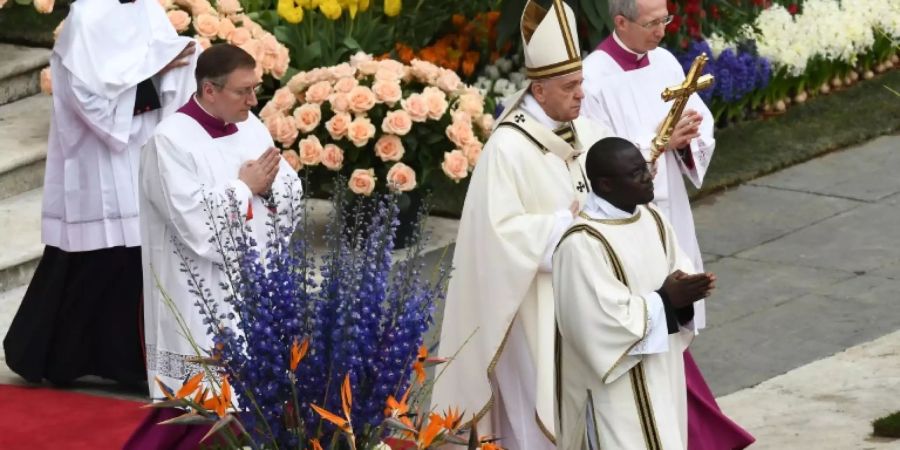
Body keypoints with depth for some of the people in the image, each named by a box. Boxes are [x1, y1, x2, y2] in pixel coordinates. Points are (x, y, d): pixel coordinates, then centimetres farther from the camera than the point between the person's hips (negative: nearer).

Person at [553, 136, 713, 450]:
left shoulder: (651, 218, 4)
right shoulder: (582, 243, -22)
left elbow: (677, 269, 12)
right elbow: (602, 320, -24)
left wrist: (684, 291, -11)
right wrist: (663, 300, -21)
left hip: (660, 373, 8)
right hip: (617, 383, -8)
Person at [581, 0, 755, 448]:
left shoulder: (665, 62, 6)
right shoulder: (594, 77, -15)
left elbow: (702, 129, 8)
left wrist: (687, 137, -14)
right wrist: (658, 142, -22)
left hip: (667, 212, 7)